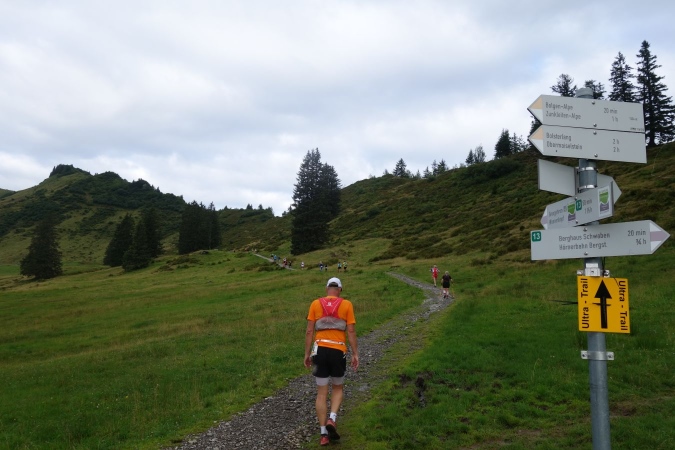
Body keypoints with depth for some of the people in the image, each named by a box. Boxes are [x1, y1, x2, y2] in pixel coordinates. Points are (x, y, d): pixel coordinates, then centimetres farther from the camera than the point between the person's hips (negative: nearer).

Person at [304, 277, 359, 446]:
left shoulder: (315, 304, 5)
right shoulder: (346, 305, 2)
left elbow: (309, 331, 2)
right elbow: (351, 331, -1)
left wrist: (307, 353, 8)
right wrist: (355, 354, 4)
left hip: (320, 350, 1)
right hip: (338, 351, -1)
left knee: (321, 392, 9)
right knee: (337, 388, 20)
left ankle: (324, 434, 10)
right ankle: (332, 419, -2)